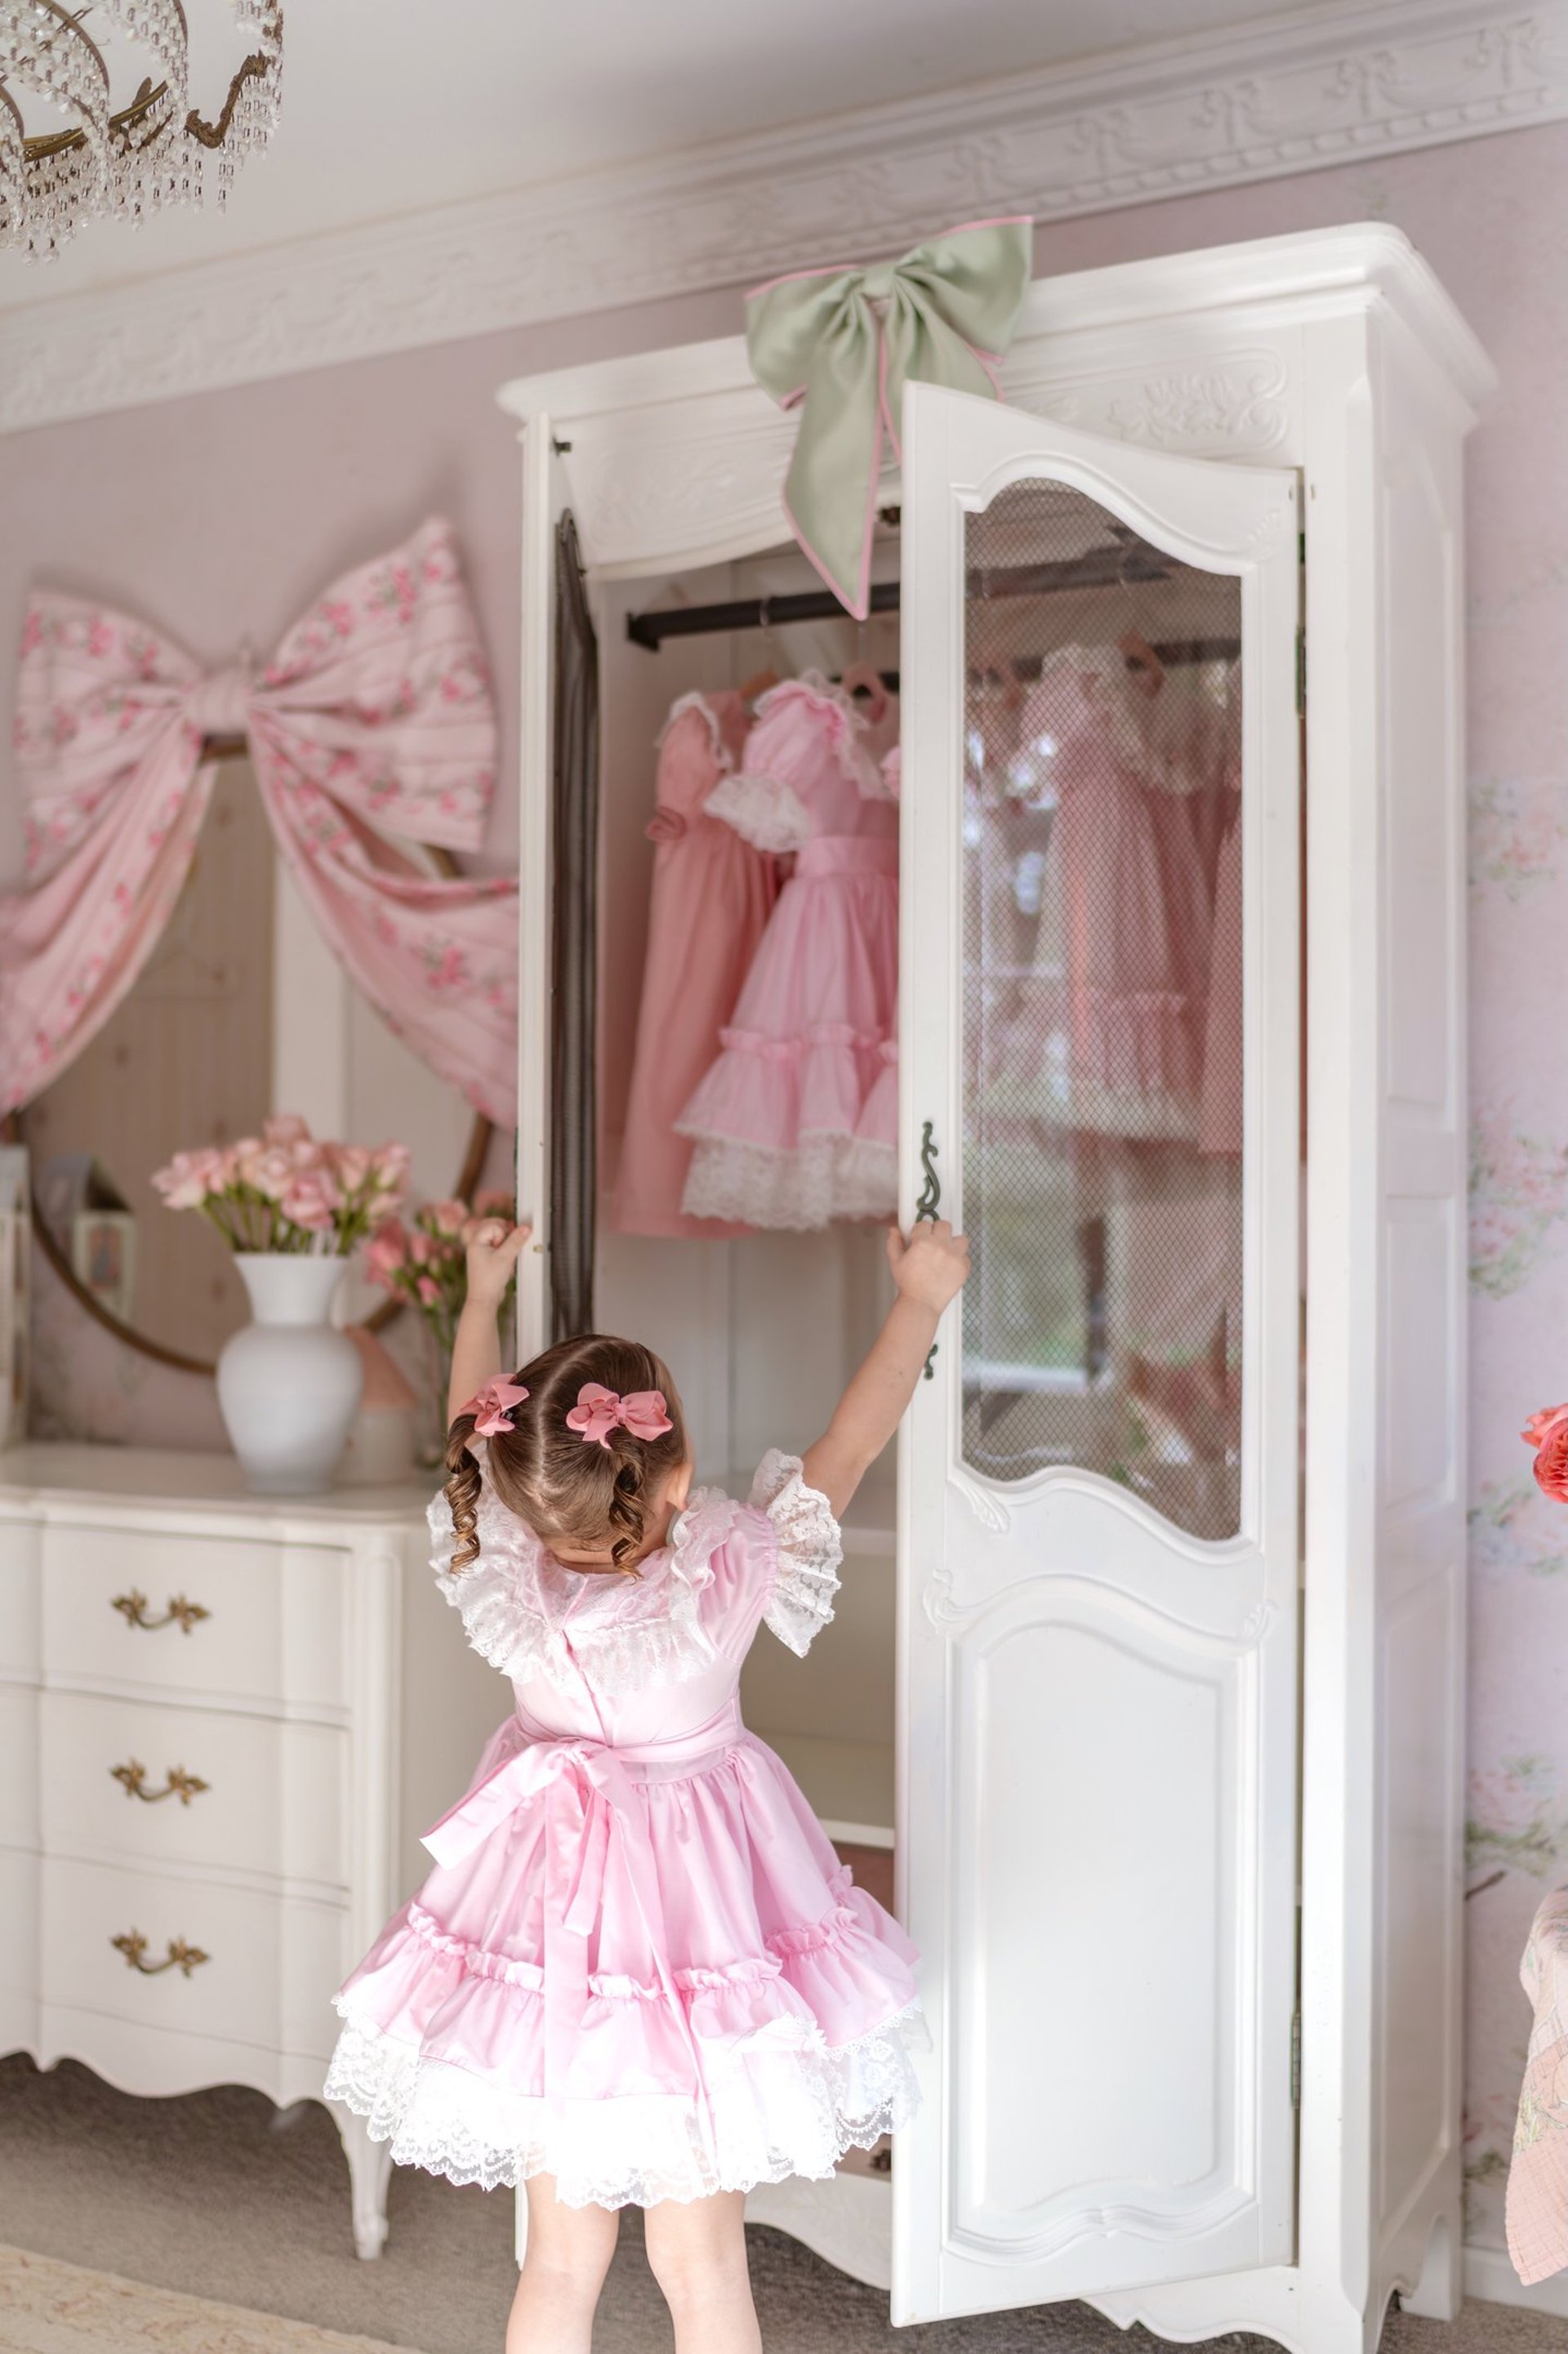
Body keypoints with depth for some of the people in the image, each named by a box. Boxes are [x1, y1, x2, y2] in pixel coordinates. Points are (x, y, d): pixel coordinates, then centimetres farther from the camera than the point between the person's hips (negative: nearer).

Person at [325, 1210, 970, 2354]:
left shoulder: (507, 1576, -16)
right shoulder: (726, 1583, -25)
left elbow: (474, 1438, 3)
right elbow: (848, 1447, -14)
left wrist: (482, 1296, 17)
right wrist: (920, 1301, -1)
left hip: (547, 1929, 3)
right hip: (687, 1913, -3)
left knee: (562, 2257, 18)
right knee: (700, 2260, 12)